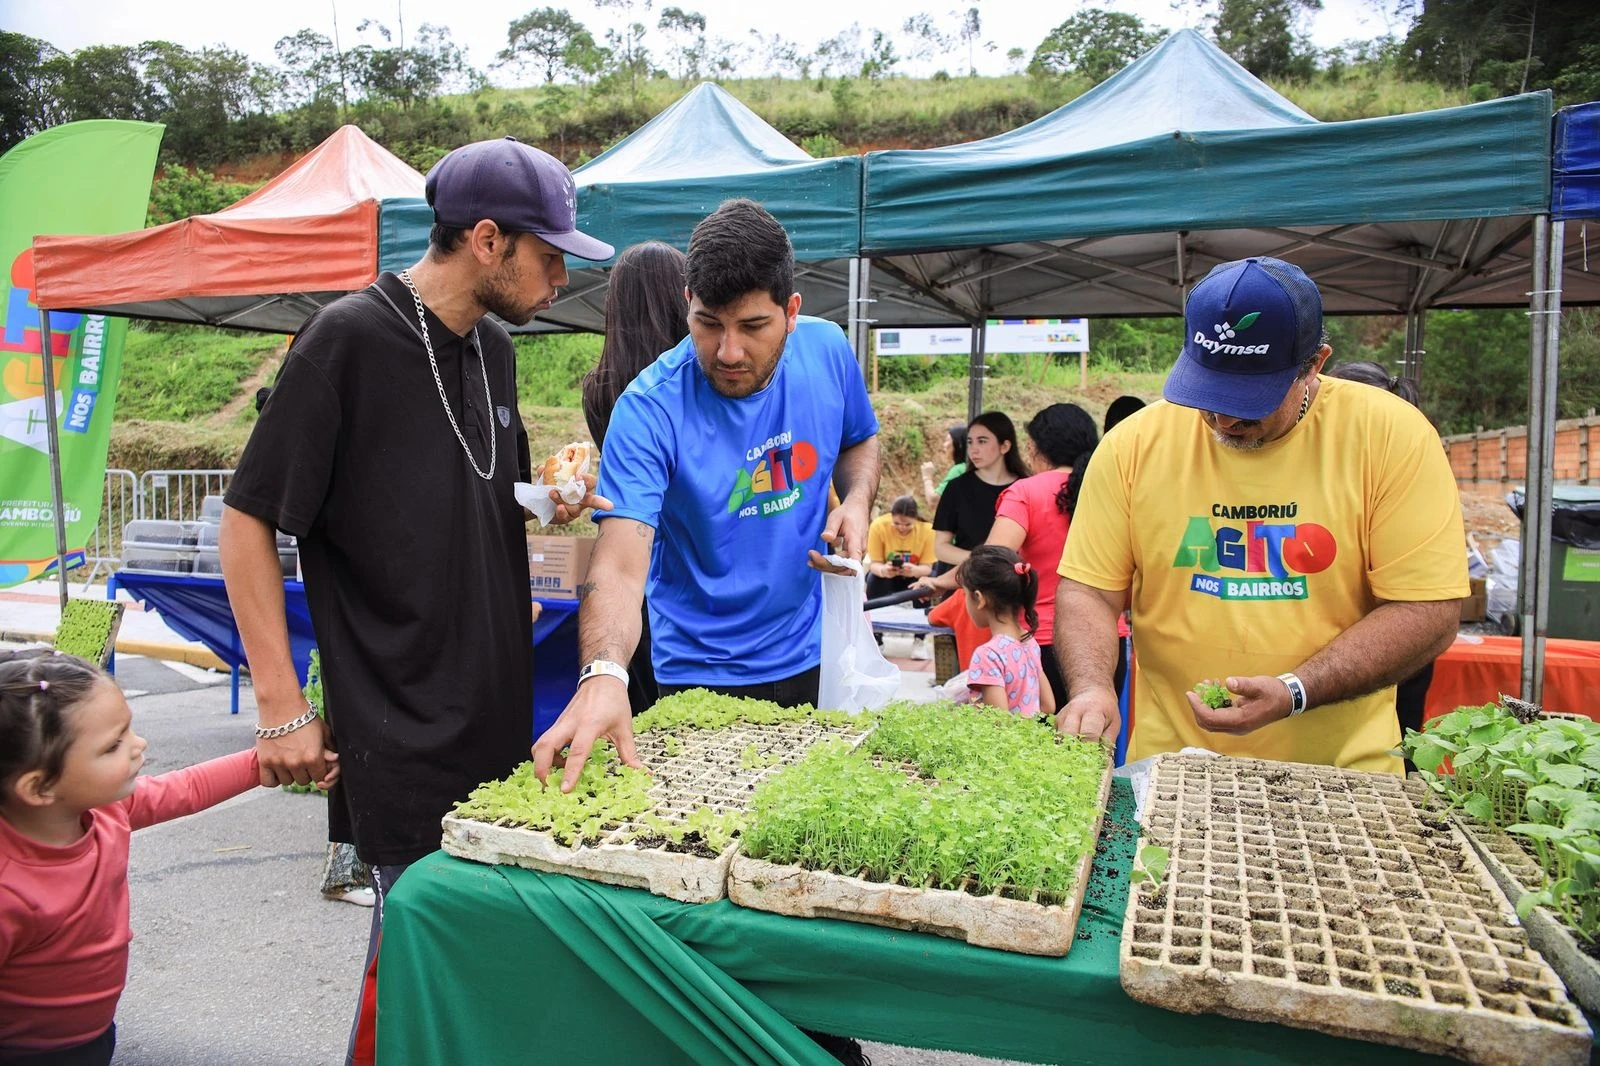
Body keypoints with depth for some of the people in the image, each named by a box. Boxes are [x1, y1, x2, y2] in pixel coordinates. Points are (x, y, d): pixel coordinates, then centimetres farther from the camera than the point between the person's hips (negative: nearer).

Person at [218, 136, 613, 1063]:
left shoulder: (494, 347, 8)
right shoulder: (349, 338, -13)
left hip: (500, 707, 7)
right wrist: (282, 709, -12)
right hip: (402, 725, -7)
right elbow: (248, 520, -11)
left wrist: (547, 504, -2)